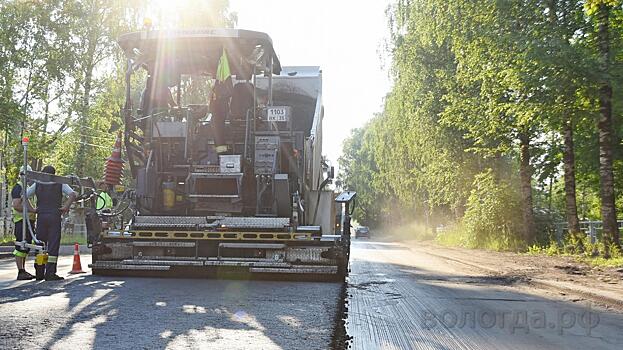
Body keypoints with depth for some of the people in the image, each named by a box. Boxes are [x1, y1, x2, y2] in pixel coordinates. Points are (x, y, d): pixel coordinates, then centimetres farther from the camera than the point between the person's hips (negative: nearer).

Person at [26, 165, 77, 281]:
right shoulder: (60, 184, 4)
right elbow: (73, 194, -8)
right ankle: (50, 273, -7)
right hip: (55, 216, -2)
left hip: (41, 216, 2)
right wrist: (66, 207, -6)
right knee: (53, 245, -3)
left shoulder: (37, 184, 11)